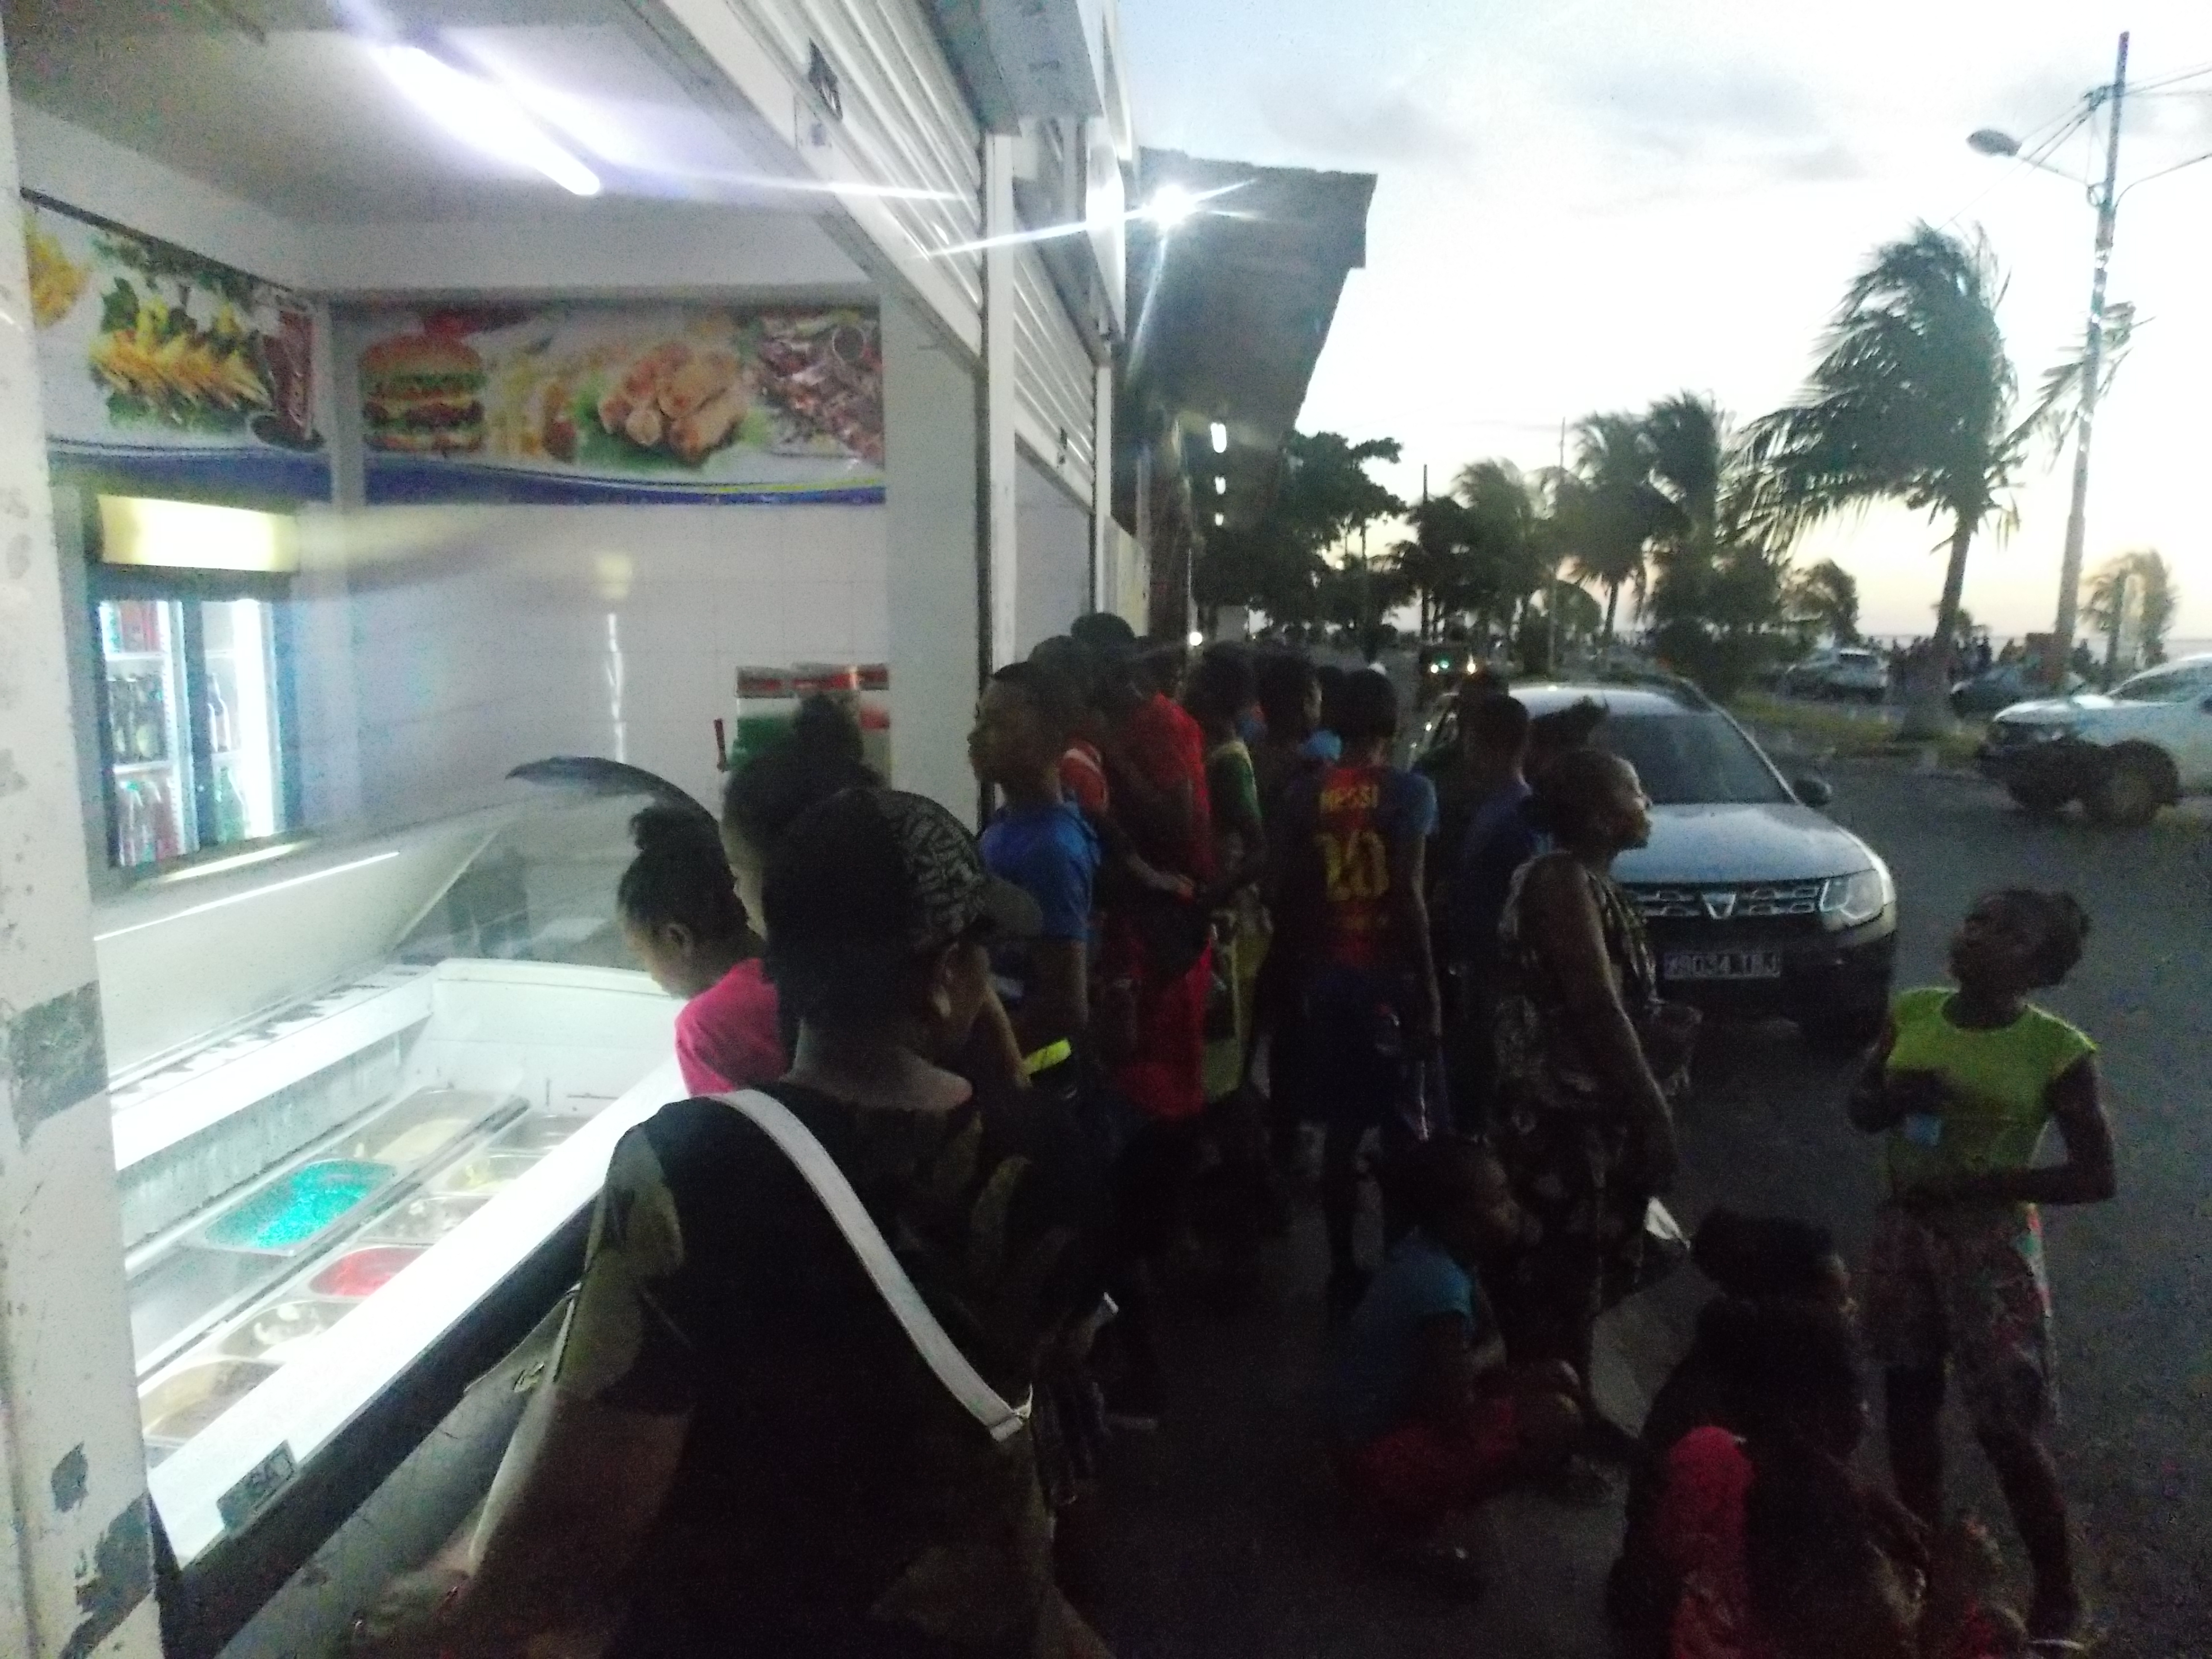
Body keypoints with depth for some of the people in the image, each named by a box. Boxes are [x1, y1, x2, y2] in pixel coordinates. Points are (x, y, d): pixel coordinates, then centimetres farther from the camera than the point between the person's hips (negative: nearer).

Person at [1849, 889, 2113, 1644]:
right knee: (1910, 1392, 16)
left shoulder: (2057, 1050, -15)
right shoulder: (1913, 1011, -3)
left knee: (2007, 1428, 3)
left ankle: (2058, 1596, 26)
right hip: (1904, 1228, 5)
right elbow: (1860, 1109, 7)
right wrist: (1896, 1097, -16)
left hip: (1991, 1244, -4)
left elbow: (2097, 1177, -12)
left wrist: (1977, 1183, -21)